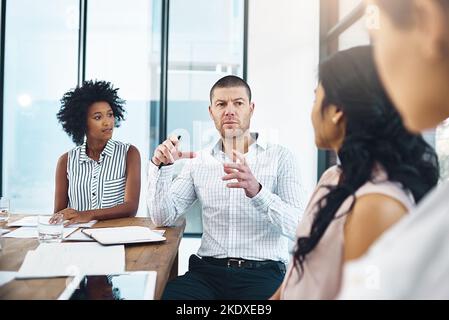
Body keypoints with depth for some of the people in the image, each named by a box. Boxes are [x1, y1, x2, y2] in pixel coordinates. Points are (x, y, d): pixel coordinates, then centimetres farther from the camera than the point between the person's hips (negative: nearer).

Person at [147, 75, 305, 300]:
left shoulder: (280, 157, 2)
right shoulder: (200, 162, 12)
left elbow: (297, 227, -10)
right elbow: (163, 218, 5)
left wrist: (257, 191, -27)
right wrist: (161, 166, -10)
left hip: (263, 272, -1)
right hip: (207, 270, 2)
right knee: (165, 295, -25)